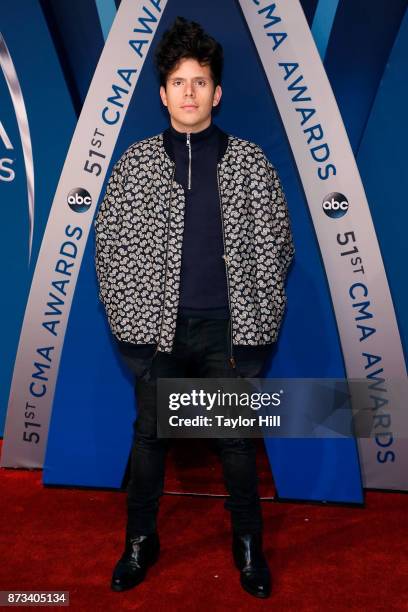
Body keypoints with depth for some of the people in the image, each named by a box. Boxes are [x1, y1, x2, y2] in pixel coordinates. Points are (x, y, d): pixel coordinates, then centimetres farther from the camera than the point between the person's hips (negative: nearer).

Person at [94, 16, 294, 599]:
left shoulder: (251, 160, 3)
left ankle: (248, 543, 31)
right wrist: (126, 317, -2)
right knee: (150, 435, 11)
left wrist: (259, 320, -1)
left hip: (230, 328, 0)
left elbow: (276, 244, 4)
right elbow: (110, 244, 4)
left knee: (238, 439, 10)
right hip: (155, 327, 1)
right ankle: (141, 540, 32)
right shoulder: (136, 161, 3)